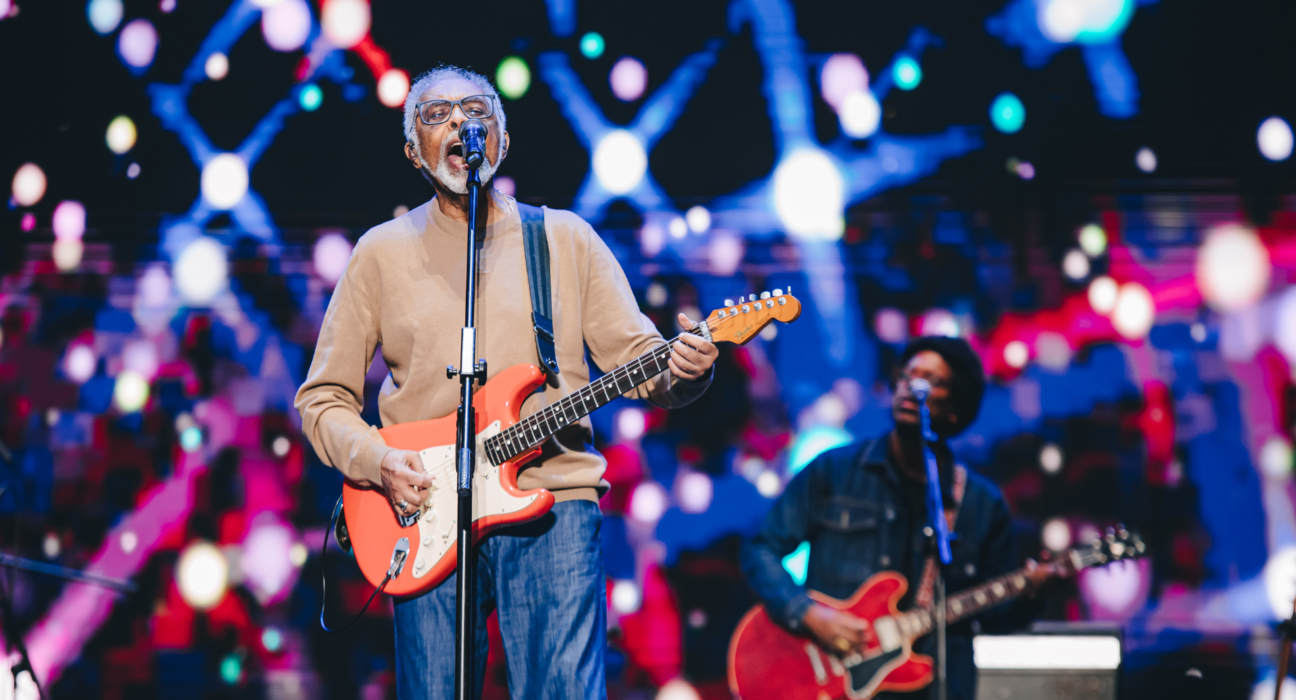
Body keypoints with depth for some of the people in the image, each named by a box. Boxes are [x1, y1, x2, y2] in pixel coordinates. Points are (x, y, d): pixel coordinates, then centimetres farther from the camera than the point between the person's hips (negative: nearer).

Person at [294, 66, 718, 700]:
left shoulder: (566, 239, 13)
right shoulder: (383, 252, 11)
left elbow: (637, 359, 9)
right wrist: (375, 461, -7)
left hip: (553, 508, 0)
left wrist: (682, 370, -14)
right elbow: (322, 398, 12)